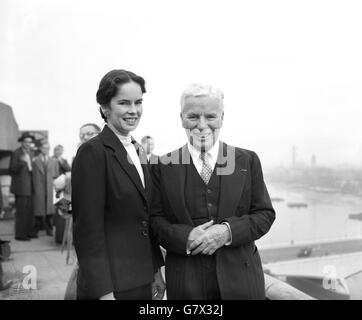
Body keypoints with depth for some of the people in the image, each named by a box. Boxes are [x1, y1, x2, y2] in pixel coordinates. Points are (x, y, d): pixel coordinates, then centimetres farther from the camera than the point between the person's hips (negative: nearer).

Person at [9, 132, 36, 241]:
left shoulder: (31, 153, 14)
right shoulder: (16, 153, -7)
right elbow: (12, 170, -13)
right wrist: (21, 162, -26)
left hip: (30, 187, 7)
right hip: (21, 186, -7)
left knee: (29, 211, 10)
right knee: (21, 211, -5)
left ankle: (28, 232, 18)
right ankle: (20, 234, 1)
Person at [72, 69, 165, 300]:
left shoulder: (138, 150, 8)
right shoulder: (93, 152, -14)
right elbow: (88, 228, -17)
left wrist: (156, 270, 10)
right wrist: (103, 292, -18)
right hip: (111, 284, -7)